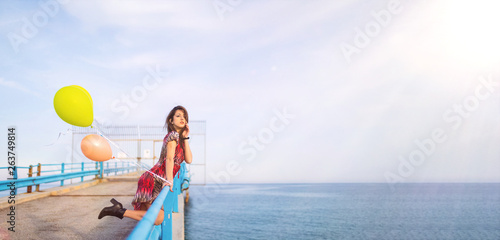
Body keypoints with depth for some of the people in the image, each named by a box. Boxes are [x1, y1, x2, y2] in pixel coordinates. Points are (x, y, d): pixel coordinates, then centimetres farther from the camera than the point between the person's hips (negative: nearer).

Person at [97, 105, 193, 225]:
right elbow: (169, 159, -21)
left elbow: (188, 160, 6)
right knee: (158, 219, -17)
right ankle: (120, 211, -12)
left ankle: (118, 207, 19)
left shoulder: (180, 139, 18)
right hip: (154, 180, -10)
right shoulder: (173, 135, -9)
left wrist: (185, 138, 3)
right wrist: (169, 180, -30)